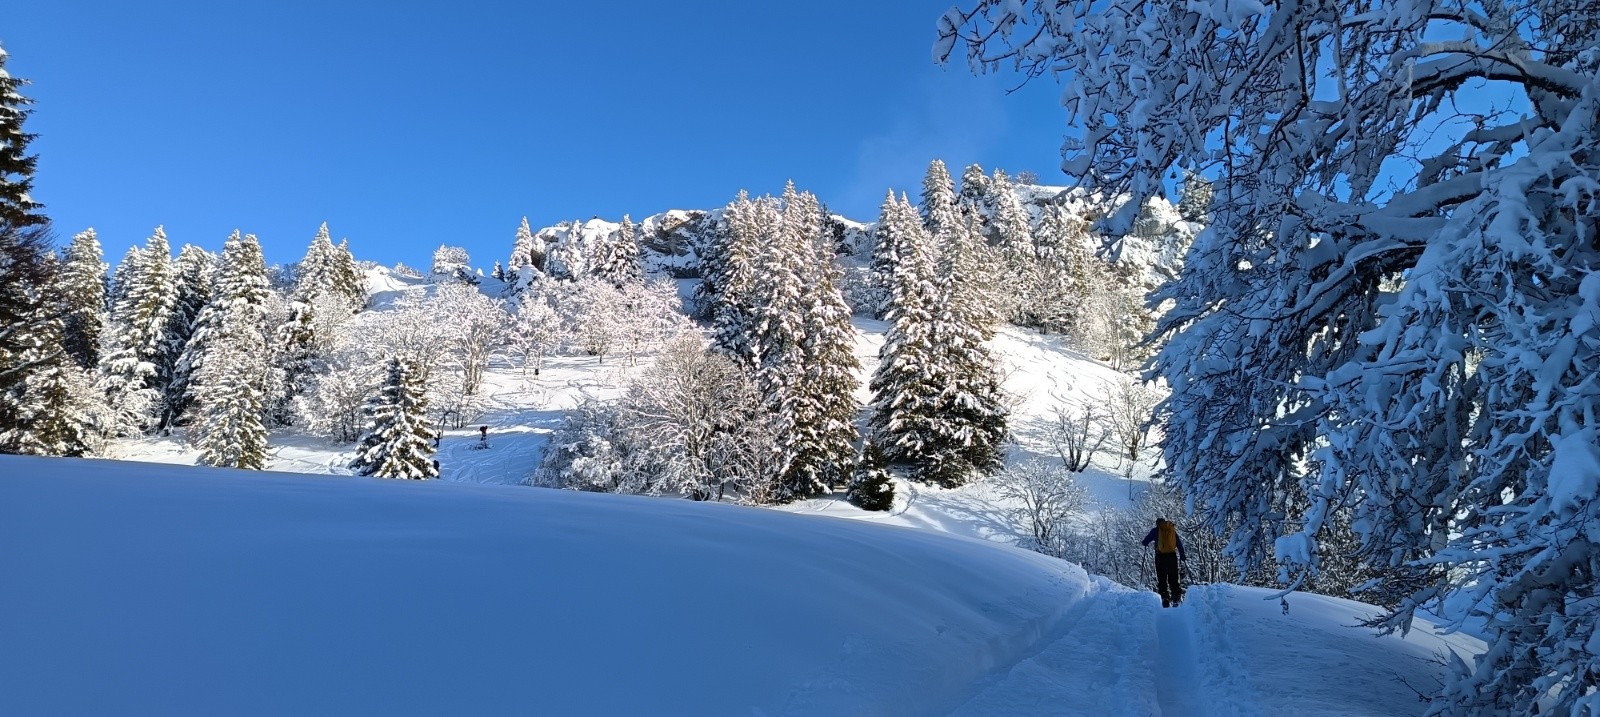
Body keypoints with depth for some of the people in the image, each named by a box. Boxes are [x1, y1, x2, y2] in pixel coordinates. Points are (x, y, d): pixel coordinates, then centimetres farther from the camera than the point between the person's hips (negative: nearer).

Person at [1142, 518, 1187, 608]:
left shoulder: (1156, 530, 5)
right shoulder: (1172, 529, 13)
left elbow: (1145, 542, 6)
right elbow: (1179, 543, 12)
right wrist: (1182, 556, 16)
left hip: (1160, 556, -2)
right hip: (1172, 556, 2)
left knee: (1162, 580, 3)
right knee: (1173, 579, 8)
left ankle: (1165, 598, -9)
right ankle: (1177, 598, -2)